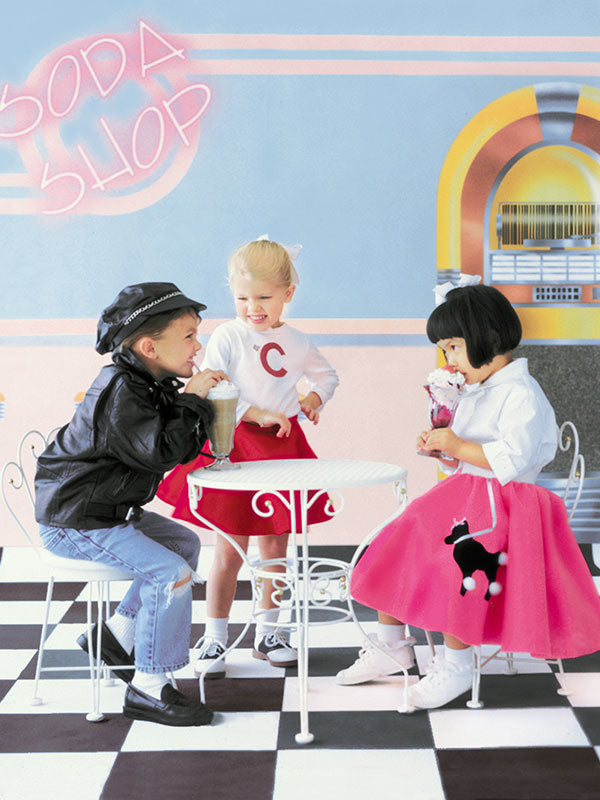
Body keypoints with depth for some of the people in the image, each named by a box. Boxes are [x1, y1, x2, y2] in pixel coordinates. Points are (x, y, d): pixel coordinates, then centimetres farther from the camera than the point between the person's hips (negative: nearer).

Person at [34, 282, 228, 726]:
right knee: (170, 572, -21)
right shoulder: (119, 392, -21)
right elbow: (161, 453, -28)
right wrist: (191, 401, -18)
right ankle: (148, 689, -11)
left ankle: (116, 635, 23)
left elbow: (181, 448, 14)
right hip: (74, 522, -11)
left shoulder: (146, 385, 11)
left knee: (184, 543, 20)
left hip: (108, 510, 11)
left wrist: (200, 403, -1)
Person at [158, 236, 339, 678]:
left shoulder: (296, 342, 6)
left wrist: (313, 399, 6)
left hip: (282, 448, 4)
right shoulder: (227, 336, -7)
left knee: (275, 546, 11)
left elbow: (328, 375, 26)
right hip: (233, 446, -4)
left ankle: (268, 632, 26)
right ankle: (215, 639, 13)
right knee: (229, 552, -1)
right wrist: (259, 415, -22)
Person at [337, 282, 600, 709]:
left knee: (454, 569, -29)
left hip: (502, 504, -10)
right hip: (461, 494, 10)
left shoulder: (521, 394, -16)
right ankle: (392, 645, 15)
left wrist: (459, 447, -21)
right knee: (395, 547, 3)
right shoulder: (476, 391, 15)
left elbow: (512, 458, -27)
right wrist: (442, 447, 5)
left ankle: (457, 663, -9)